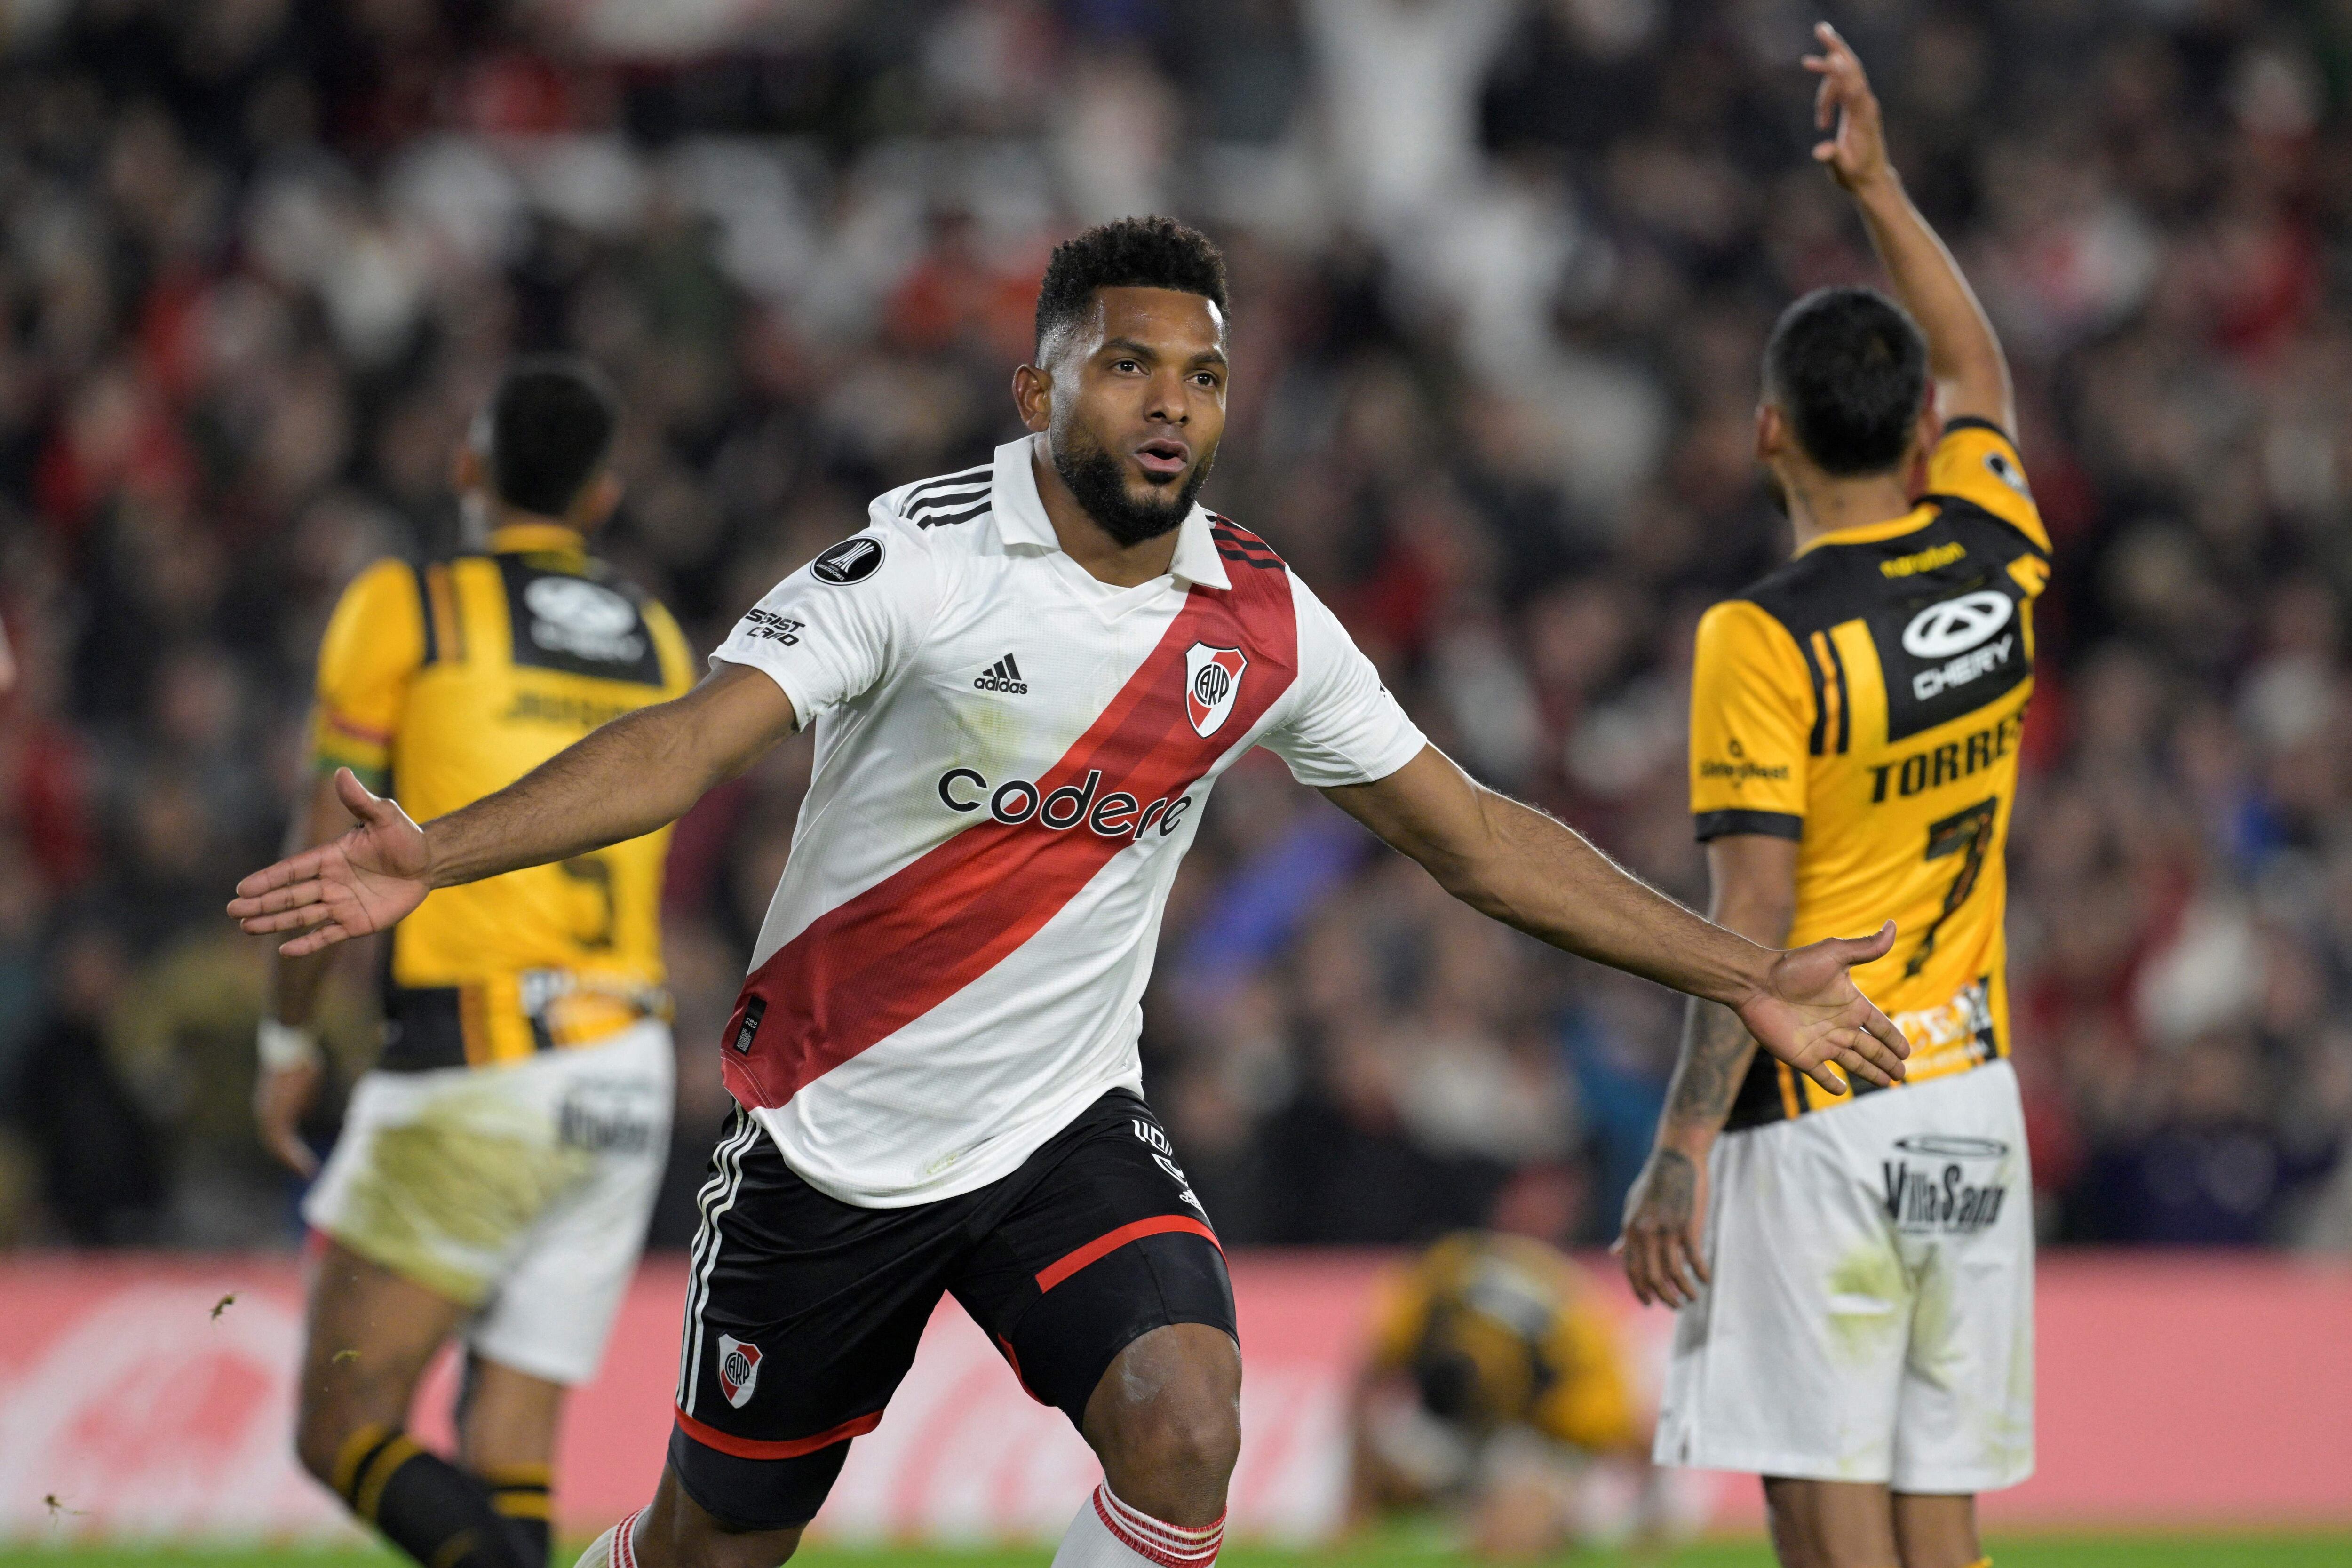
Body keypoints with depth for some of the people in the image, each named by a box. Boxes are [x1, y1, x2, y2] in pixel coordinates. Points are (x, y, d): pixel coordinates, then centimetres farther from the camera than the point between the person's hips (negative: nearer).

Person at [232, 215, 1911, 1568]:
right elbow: (697, 738, -23)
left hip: (1066, 1131, 2)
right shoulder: (923, 556, -15)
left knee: (1187, 1434, -24)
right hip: (831, 1136, -2)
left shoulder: (1263, 623, -2)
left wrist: (1744, 977, 6)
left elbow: (1474, 834, 8)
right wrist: (432, 856, -39)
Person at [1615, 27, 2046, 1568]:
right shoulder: (1998, 566, 4)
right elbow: (1978, 373, 26)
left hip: (1815, 1117, -6)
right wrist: (1879, 187, 31)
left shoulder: (1766, 641, -12)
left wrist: (1680, 1154, -13)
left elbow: (1754, 921, -16)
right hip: (1971, 1101, 6)